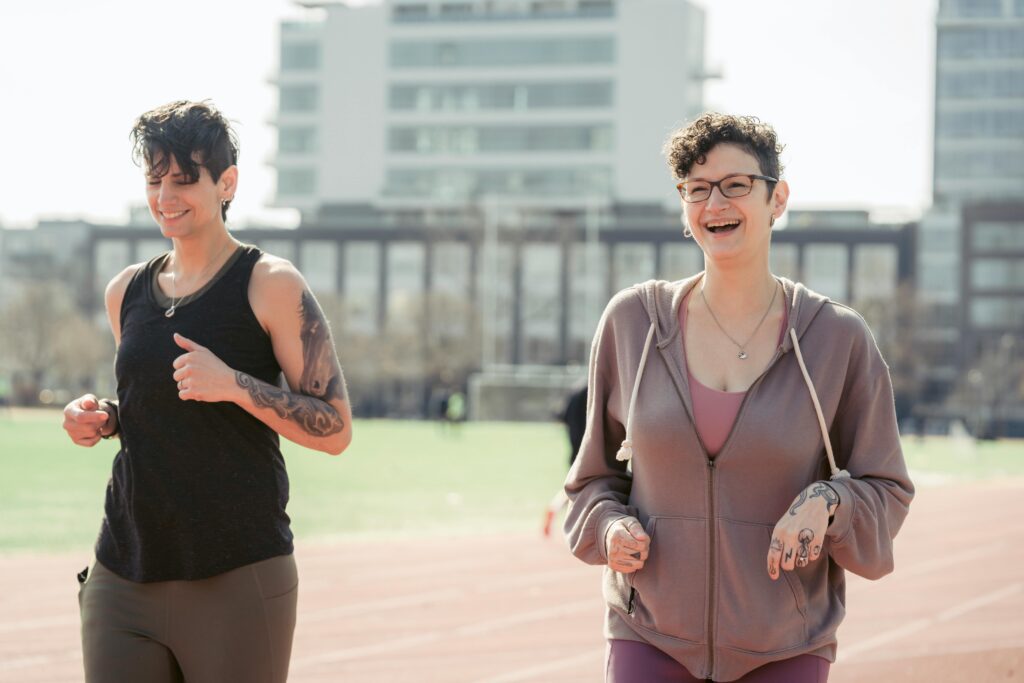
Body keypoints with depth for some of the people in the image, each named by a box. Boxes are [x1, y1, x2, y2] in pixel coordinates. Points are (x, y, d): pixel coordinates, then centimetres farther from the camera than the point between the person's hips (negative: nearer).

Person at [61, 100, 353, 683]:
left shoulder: (271, 285, -3)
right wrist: (102, 419, 7)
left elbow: (336, 429, -7)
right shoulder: (126, 292, 14)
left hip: (236, 584, -5)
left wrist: (234, 384, -19)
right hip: (122, 580, 5)